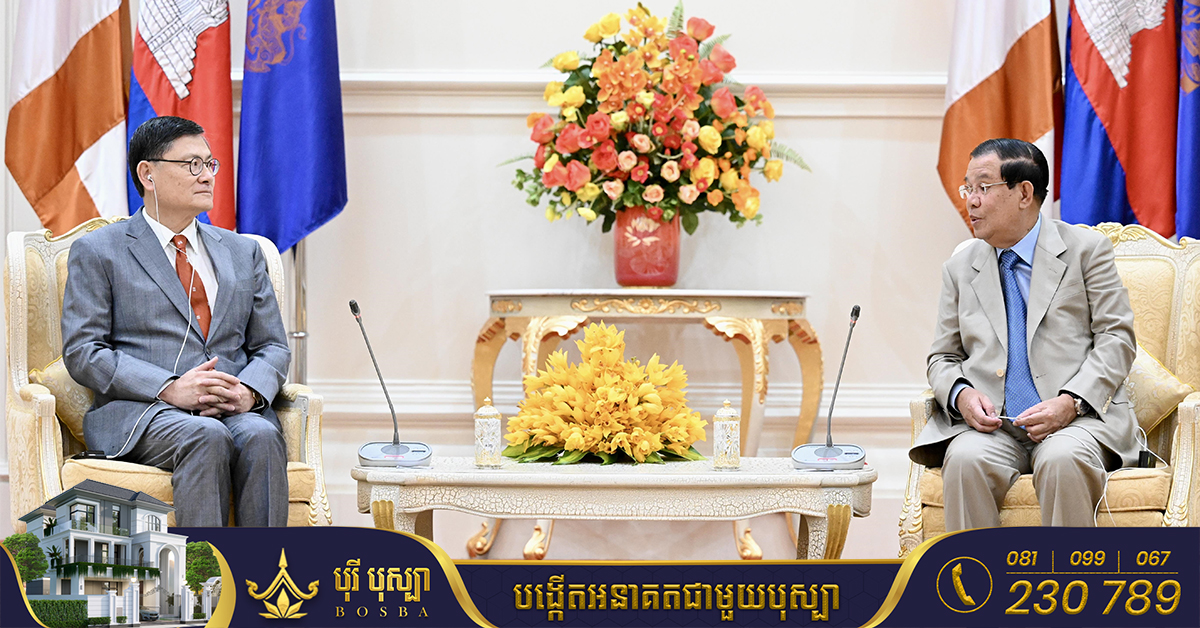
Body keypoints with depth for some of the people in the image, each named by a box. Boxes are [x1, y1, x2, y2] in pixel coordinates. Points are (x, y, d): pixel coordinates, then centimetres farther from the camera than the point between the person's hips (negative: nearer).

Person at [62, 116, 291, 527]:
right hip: (140, 412, -3)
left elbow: (272, 346, 19)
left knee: (260, 436, -31)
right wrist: (170, 388, -15)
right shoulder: (98, 252, 9)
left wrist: (249, 391, -6)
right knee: (208, 437, -35)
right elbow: (82, 351, 0)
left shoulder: (243, 252, 23)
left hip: (236, 407, 3)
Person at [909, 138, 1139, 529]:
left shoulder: (1087, 249, 8)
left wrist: (1070, 402, -13)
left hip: (1077, 418, -2)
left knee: (1063, 460, -36)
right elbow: (943, 358, 19)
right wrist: (961, 394, -6)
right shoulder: (960, 268, 18)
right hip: (990, 424, 2)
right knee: (965, 460, -32)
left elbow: (1116, 339, 3)